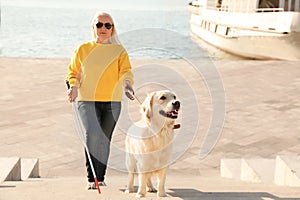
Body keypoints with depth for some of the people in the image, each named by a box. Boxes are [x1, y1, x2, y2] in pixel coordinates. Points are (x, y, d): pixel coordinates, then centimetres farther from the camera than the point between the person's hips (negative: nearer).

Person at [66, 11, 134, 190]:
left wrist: (127, 83, -26)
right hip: (87, 101, -1)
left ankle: (100, 177, 25)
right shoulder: (82, 49, 8)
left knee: (105, 139, 8)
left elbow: (126, 71, -4)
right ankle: (92, 178, -13)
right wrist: (74, 87, -6)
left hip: (112, 102, 1)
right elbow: (73, 72, 14)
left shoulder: (119, 50, 7)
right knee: (93, 134, -22)